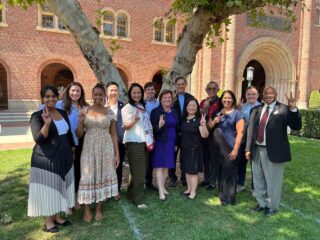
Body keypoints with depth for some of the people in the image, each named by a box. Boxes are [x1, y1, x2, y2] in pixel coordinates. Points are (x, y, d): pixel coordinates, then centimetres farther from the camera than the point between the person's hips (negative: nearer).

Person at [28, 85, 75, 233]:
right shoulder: (37, 116, -11)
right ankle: (48, 221, 21)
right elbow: (38, 139, -20)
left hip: (64, 157, 6)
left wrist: (72, 149, 18)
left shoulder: (63, 113, 8)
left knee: (60, 187, 14)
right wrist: (47, 123, -33)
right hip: (46, 159, -6)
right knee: (48, 188, 5)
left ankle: (57, 216, 30)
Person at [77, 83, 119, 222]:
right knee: (88, 177, 3)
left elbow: (113, 134, 4)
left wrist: (117, 153, 0)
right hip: (89, 149, 0)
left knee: (103, 176, 8)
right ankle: (87, 209, 19)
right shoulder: (85, 111, 2)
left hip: (106, 149, 0)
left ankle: (99, 208, 24)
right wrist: (80, 121, -16)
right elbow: (79, 135, 3)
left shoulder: (109, 112, 2)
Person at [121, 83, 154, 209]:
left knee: (142, 170, 14)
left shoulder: (142, 106, 12)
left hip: (144, 141, 8)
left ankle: (132, 193, 31)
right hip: (134, 142, -7)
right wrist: (134, 121, -34)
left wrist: (151, 140, 16)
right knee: (138, 171, -2)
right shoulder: (127, 108, -10)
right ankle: (139, 199, 11)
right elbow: (125, 127, -14)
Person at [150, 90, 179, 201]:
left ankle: (163, 186, 27)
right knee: (159, 166, -2)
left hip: (171, 142, 6)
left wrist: (177, 143, 13)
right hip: (160, 142, -5)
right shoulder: (156, 111, -8)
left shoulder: (174, 112, 9)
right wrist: (159, 125, -33)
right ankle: (160, 190, 4)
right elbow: (152, 128, -11)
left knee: (166, 165, 13)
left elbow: (176, 127, 14)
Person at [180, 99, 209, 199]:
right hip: (184, 148, 6)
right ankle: (189, 188, 29)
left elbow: (204, 135, -21)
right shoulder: (183, 119, 6)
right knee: (186, 169, 14)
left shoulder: (199, 120, -12)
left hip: (195, 149, -6)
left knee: (193, 170, 0)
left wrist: (203, 124, -35)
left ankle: (193, 192, 12)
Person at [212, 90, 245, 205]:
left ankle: (228, 198, 18)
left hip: (230, 148, -5)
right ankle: (221, 194, 32)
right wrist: (214, 122, -6)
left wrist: (235, 149, -20)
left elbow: (240, 132, -13)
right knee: (220, 172, 15)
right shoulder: (218, 113, 11)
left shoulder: (237, 113, -5)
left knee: (229, 172, 3)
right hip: (218, 147, 5)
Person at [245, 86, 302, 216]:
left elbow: (296, 126, -12)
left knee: (273, 181, 10)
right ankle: (262, 203, 39)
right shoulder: (256, 110, 8)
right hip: (256, 150, 5)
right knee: (258, 180, 18)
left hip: (273, 152, -5)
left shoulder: (283, 109, -6)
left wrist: (293, 109, -25)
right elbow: (250, 129, 7)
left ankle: (272, 206, 31)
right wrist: (248, 148, 3)